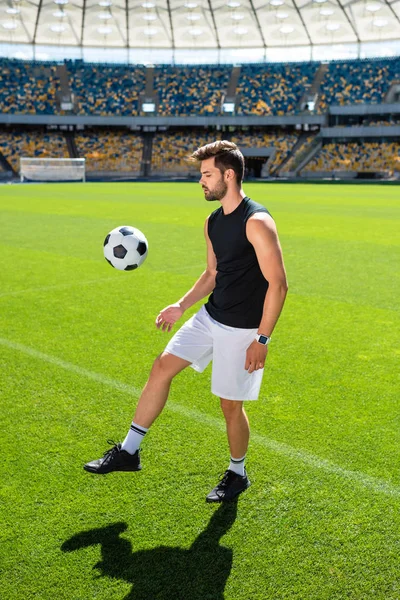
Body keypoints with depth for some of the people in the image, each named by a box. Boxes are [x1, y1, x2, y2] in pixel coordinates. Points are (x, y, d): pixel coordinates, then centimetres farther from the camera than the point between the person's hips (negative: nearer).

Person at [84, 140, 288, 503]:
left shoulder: (257, 222, -19)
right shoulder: (213, 222, 8)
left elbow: (278, 283, -20)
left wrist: (262, 339, -20)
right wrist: (181, 306, 9)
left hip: (242, 331, -8)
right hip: (210, 318, 8)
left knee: (231, 404, 4)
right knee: (162, 367, 3)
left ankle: (238, 474, 30)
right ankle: (129, 452, 14)